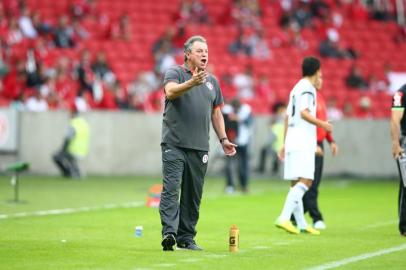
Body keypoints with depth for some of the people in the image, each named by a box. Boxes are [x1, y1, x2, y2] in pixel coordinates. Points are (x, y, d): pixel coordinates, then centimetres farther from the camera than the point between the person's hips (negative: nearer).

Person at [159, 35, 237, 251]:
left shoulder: (212, 81, 18)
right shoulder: (175, 73, 2)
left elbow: (216, 112, 24)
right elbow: (170, 91, -20)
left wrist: (223, 139, 17)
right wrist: (192, 83, -35)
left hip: (199, 148, 5)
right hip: (174, 144, -5)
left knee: (193, 195, 6)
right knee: (171, 189, -14)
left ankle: (186, 238, 11)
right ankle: (169, 232, -22)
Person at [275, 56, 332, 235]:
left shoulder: (296, 88, 20)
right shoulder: (307, 88, -7)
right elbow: (304, 113, -19)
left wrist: (285, 143, 24)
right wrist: (322, 124, -16)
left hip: (293, 141, 10)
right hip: (303, 142, -10)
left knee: (296, 183, 9)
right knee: (305, 181, -16)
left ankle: (301, 224, 12)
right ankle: (284, 217, -26)